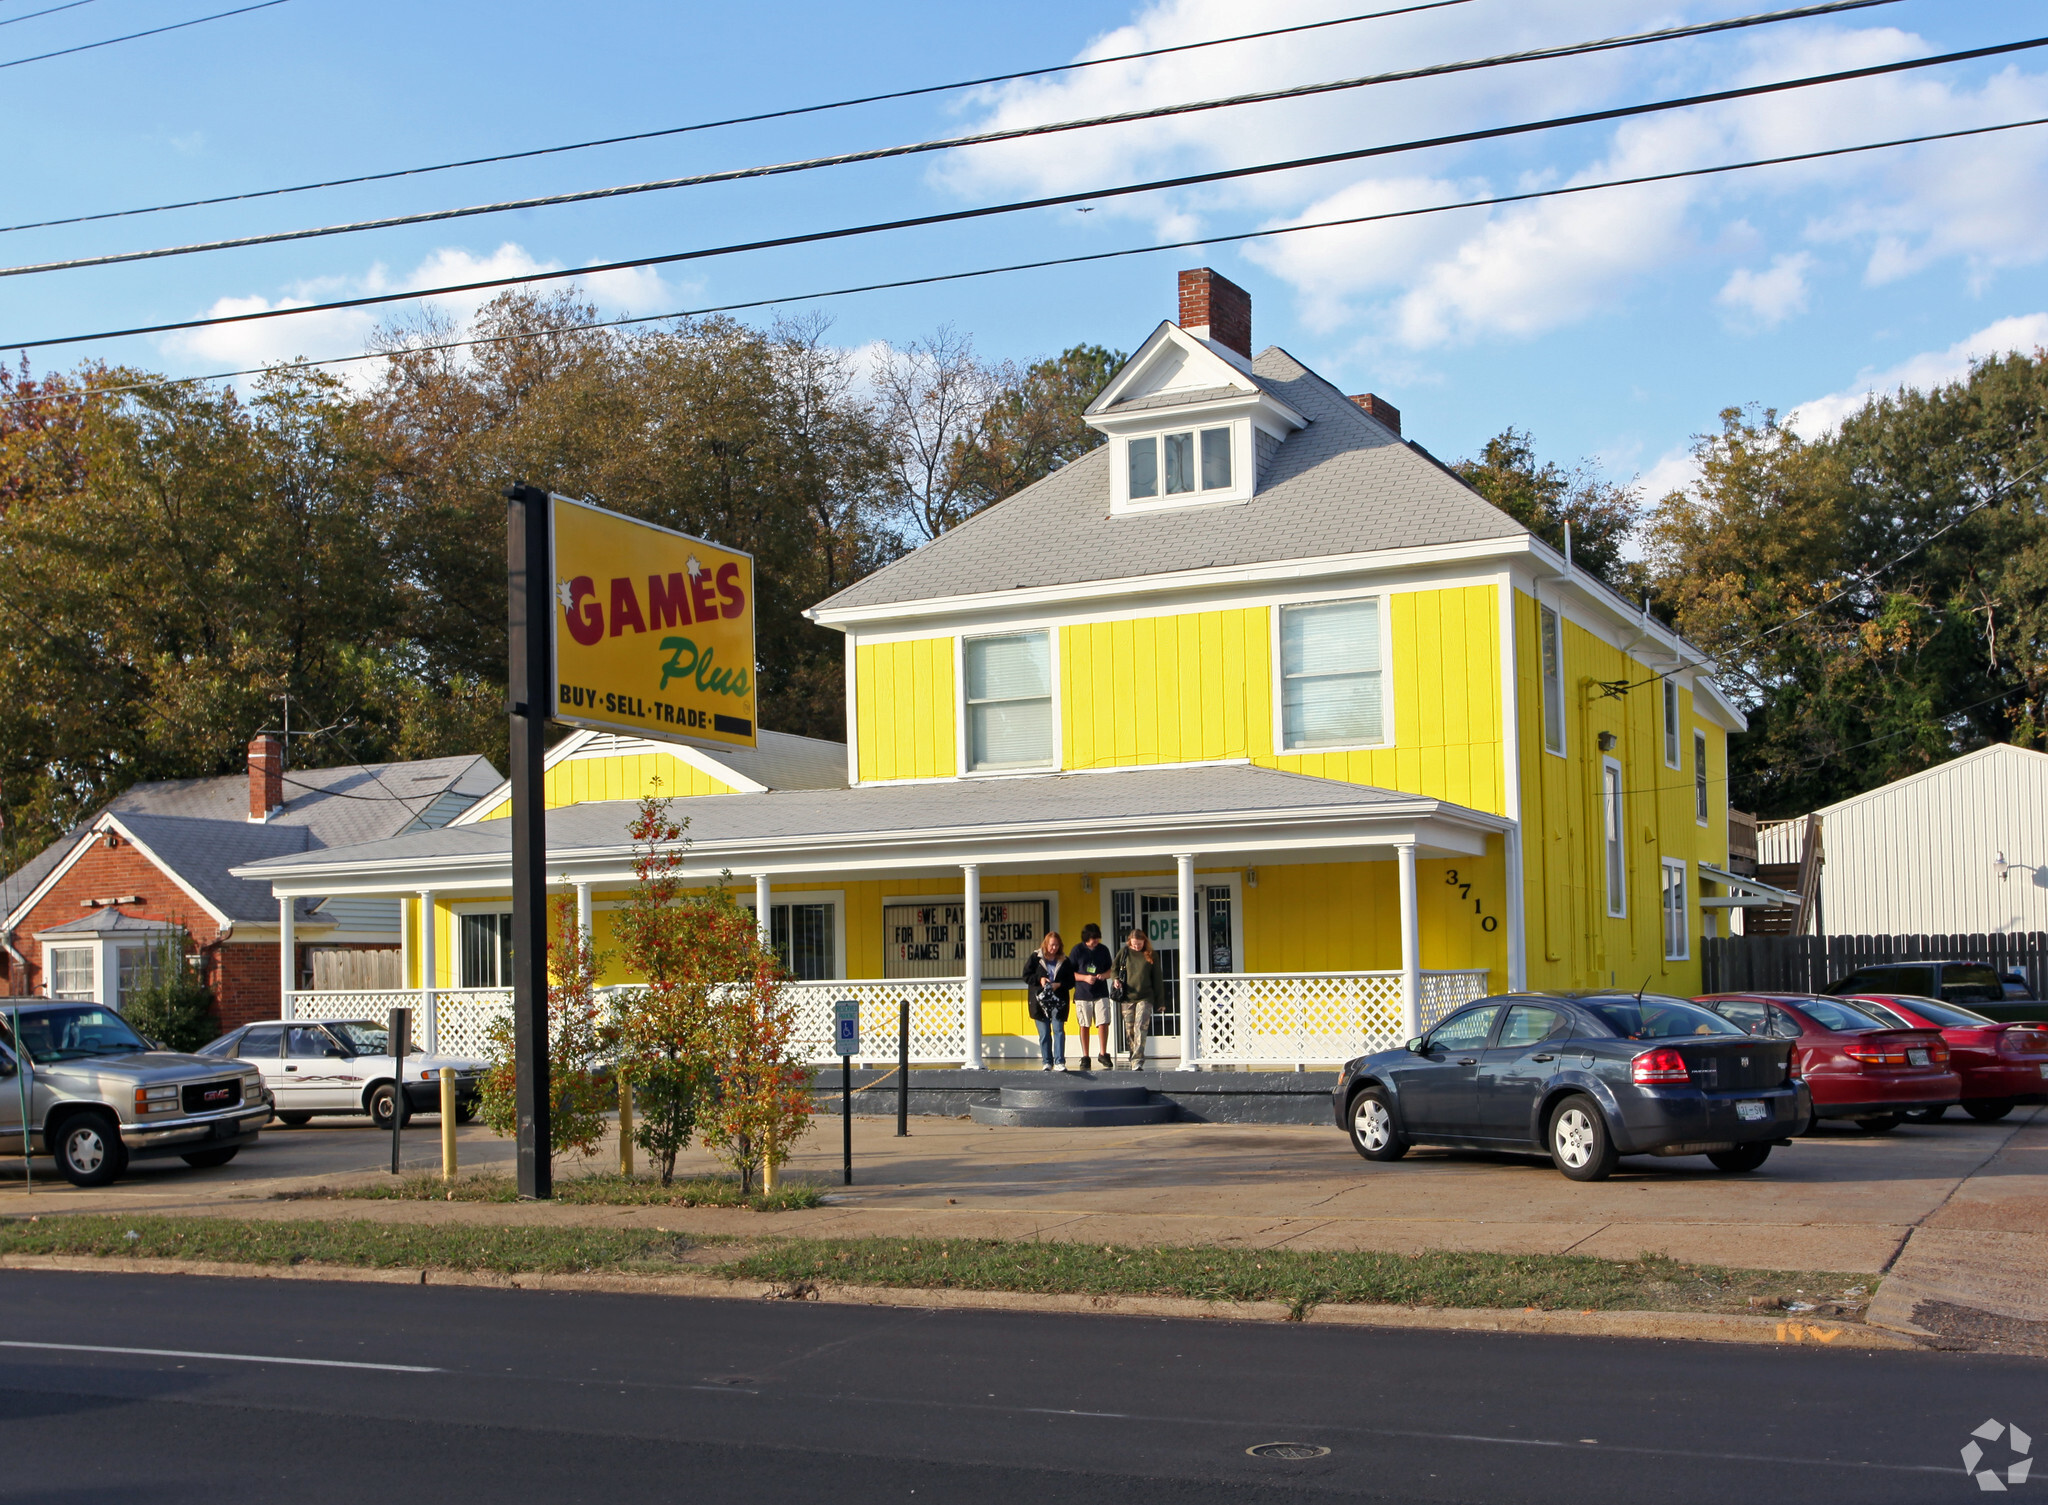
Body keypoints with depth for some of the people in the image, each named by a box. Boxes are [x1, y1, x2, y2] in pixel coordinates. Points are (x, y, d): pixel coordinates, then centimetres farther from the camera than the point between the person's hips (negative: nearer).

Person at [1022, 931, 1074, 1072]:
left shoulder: (1064, 961, 5)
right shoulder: (1036, 958, 4)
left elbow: (1071, 981, 6)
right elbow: (1026, 976, 3)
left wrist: (1060, 984, -13)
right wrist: (1039, 979, -13)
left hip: (1058, 1002, 0)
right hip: (1040, 1001, 0)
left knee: (1058, 1030, -10)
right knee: (1044, 1033, 4)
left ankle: (1059, 1062, -10)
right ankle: (1047, 1062, 12)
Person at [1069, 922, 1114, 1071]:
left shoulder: (1103, 950, 7)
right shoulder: (1077, 950, 0)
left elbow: (1111, 970, 14)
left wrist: (1104, 975, -8)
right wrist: (1085, 978, -14)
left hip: (1101, 993, 1)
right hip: (1082, 994, -1)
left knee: (1103, 1023, -8)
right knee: (1084, 1026, 4)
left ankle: (1103, 1055, 7)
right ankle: (1085, 1058, 12)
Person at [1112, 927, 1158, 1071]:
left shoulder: (1151, 956, 5)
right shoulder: (1124, 953, 8)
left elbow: (1156, 978, 8)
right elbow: (1114, 969, 18)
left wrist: (1159, 1001, 8)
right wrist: (1115, 979, -6)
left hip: (1145, 998, -2)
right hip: (1127, 998, 2)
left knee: (1140, 1028, -15)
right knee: (1129, 1030, 6)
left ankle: (1138, 1061, -20)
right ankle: (1133, 1058, 17)